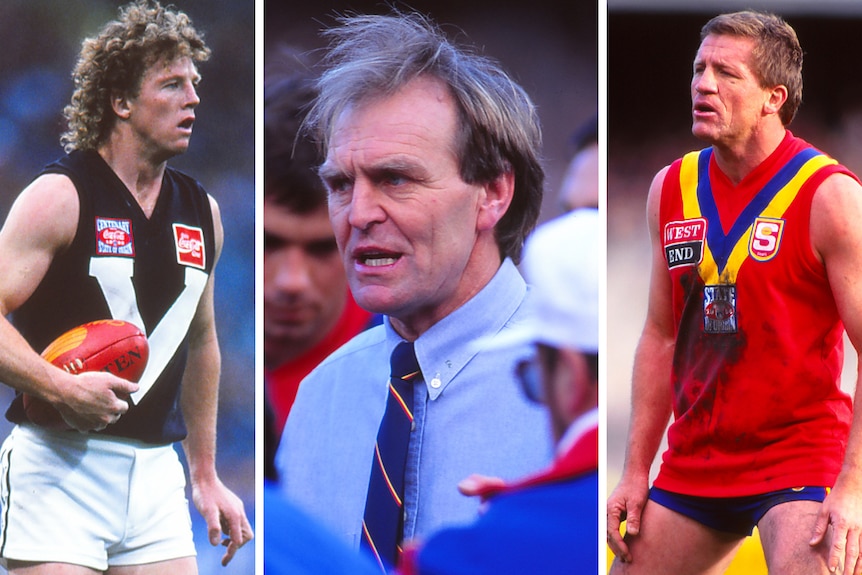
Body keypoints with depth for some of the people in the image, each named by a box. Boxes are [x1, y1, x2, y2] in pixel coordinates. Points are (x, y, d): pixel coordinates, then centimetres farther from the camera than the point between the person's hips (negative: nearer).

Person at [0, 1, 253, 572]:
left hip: (156, 473, 6)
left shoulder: (203, 211, 13)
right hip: (57, 468, -6)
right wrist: (61, 387, -25)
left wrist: (205, 475, 24)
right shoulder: (60, 197, -7)